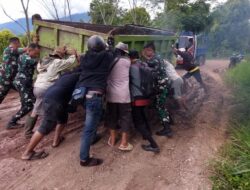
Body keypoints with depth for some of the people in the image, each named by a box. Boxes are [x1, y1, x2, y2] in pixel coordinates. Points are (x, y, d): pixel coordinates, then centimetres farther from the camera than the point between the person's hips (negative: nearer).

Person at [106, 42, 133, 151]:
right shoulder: (127, 61, -4)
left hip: (111, 94, 4)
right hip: (123, 95, -3)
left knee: (112, 116, 15)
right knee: (125, 117, 6)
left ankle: (112, 139, 26)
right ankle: (124, 143, 9)